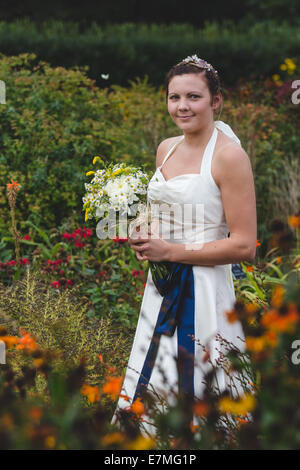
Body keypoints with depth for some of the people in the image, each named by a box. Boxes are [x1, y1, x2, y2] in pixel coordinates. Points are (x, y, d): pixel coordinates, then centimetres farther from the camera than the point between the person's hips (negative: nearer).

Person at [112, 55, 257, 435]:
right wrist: (146, 239, 4)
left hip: (204, 290, -7)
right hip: (161, 289, 7)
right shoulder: (166, 149, 10)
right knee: (154, 391, 13)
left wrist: (170, 251, -15)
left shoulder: (229, 155, -13)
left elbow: (244, 246, -16)